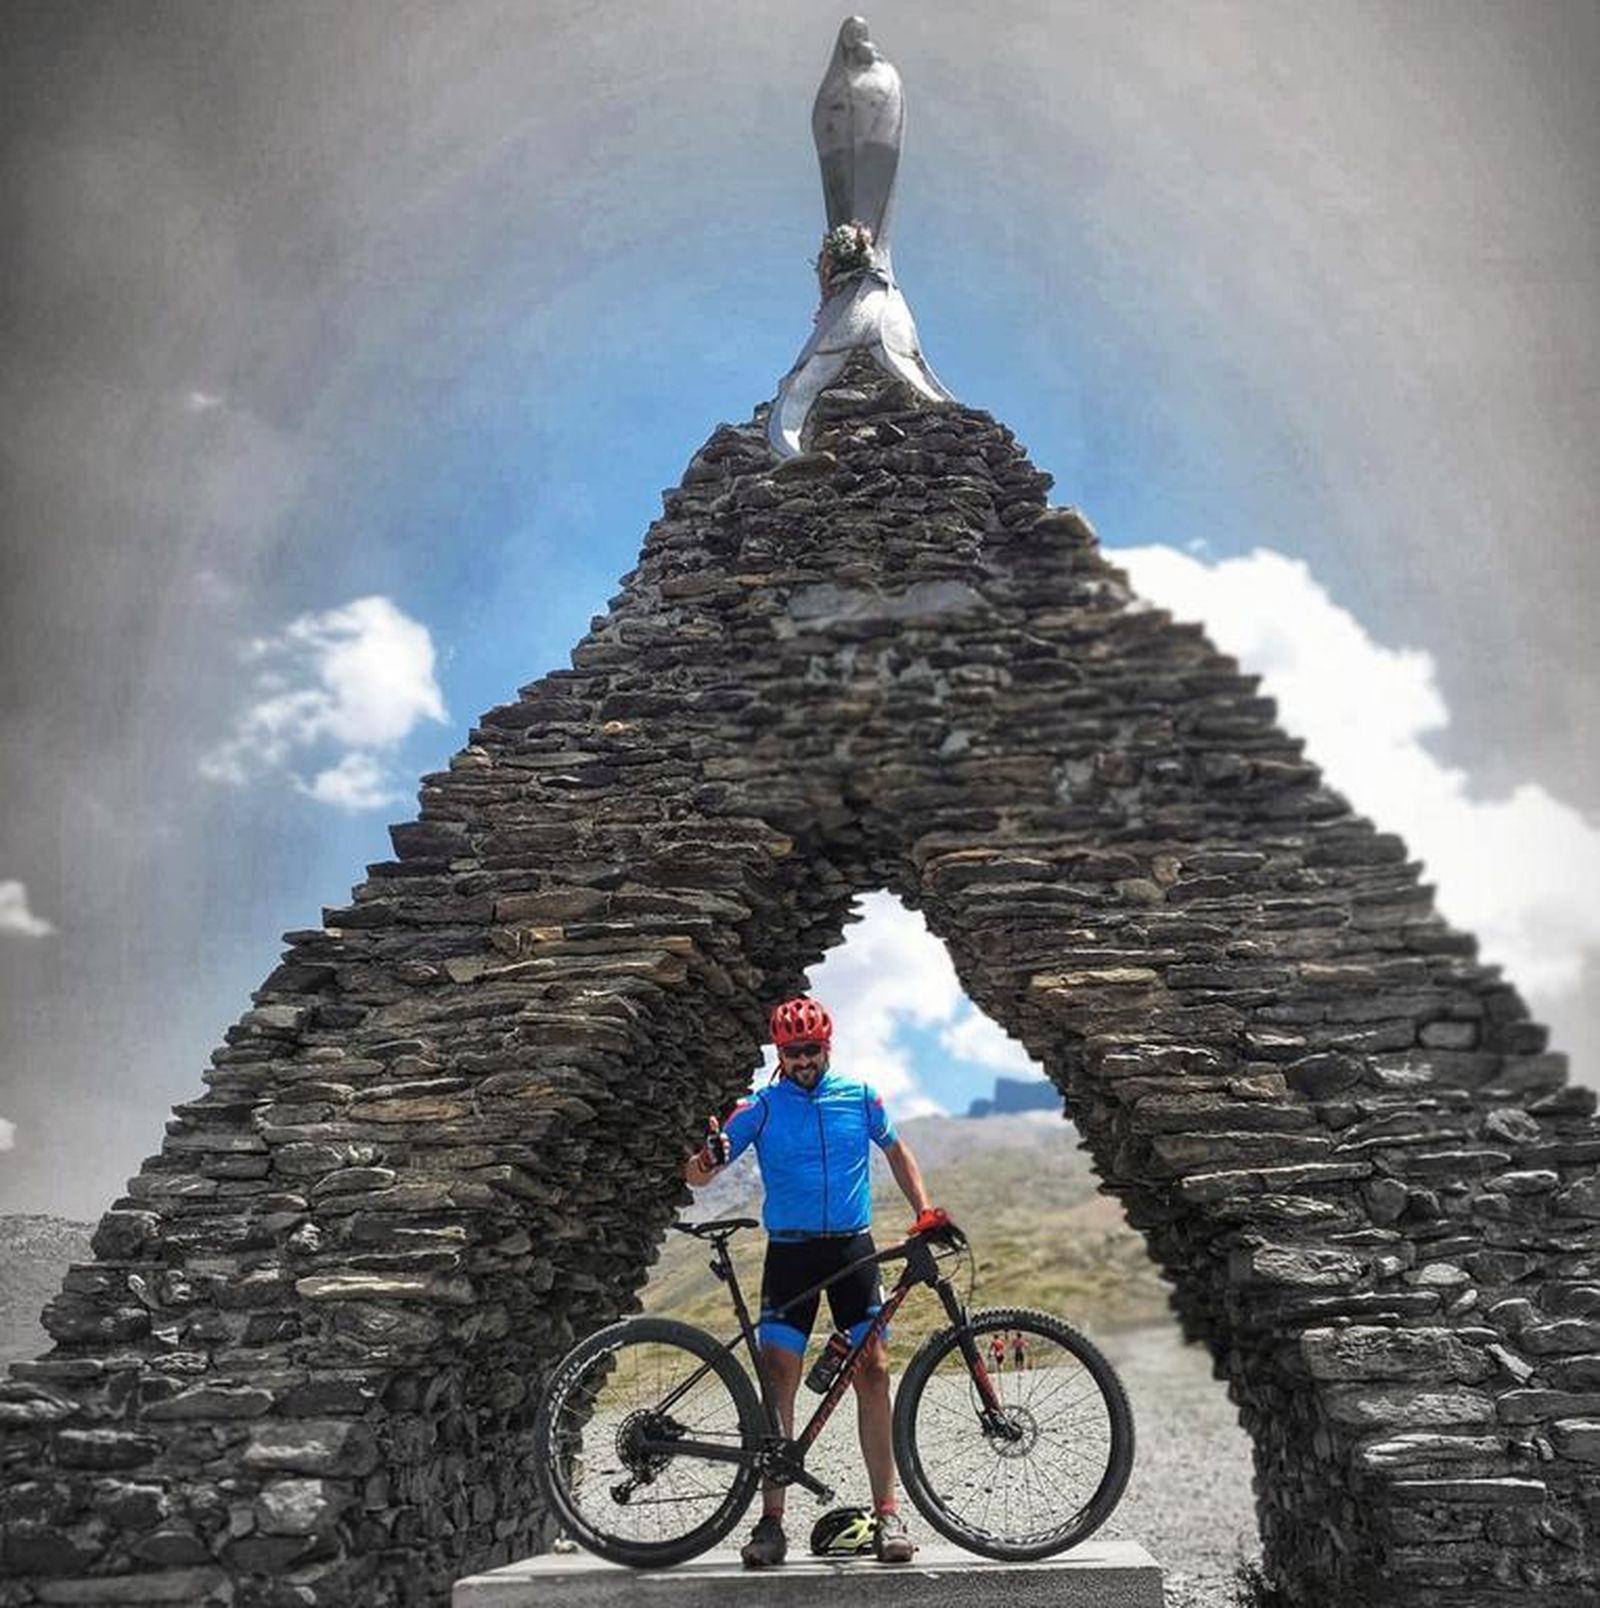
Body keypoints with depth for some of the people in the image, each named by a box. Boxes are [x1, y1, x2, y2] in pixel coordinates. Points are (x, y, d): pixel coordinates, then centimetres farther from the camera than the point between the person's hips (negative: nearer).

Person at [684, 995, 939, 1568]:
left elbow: (896, 1152, 22)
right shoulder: (761, 1107, 0)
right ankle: (771, 1521, 2)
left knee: (873, 1369, -5)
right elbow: (695, 1177, -3)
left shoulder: (860, 1096, 5)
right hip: (789, 1251, -1)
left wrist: (925, 1213, 11)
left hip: (853, 1247, 1)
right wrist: (709, 1156, -27)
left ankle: (888, 1514, 3)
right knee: (778, 1375, -6)